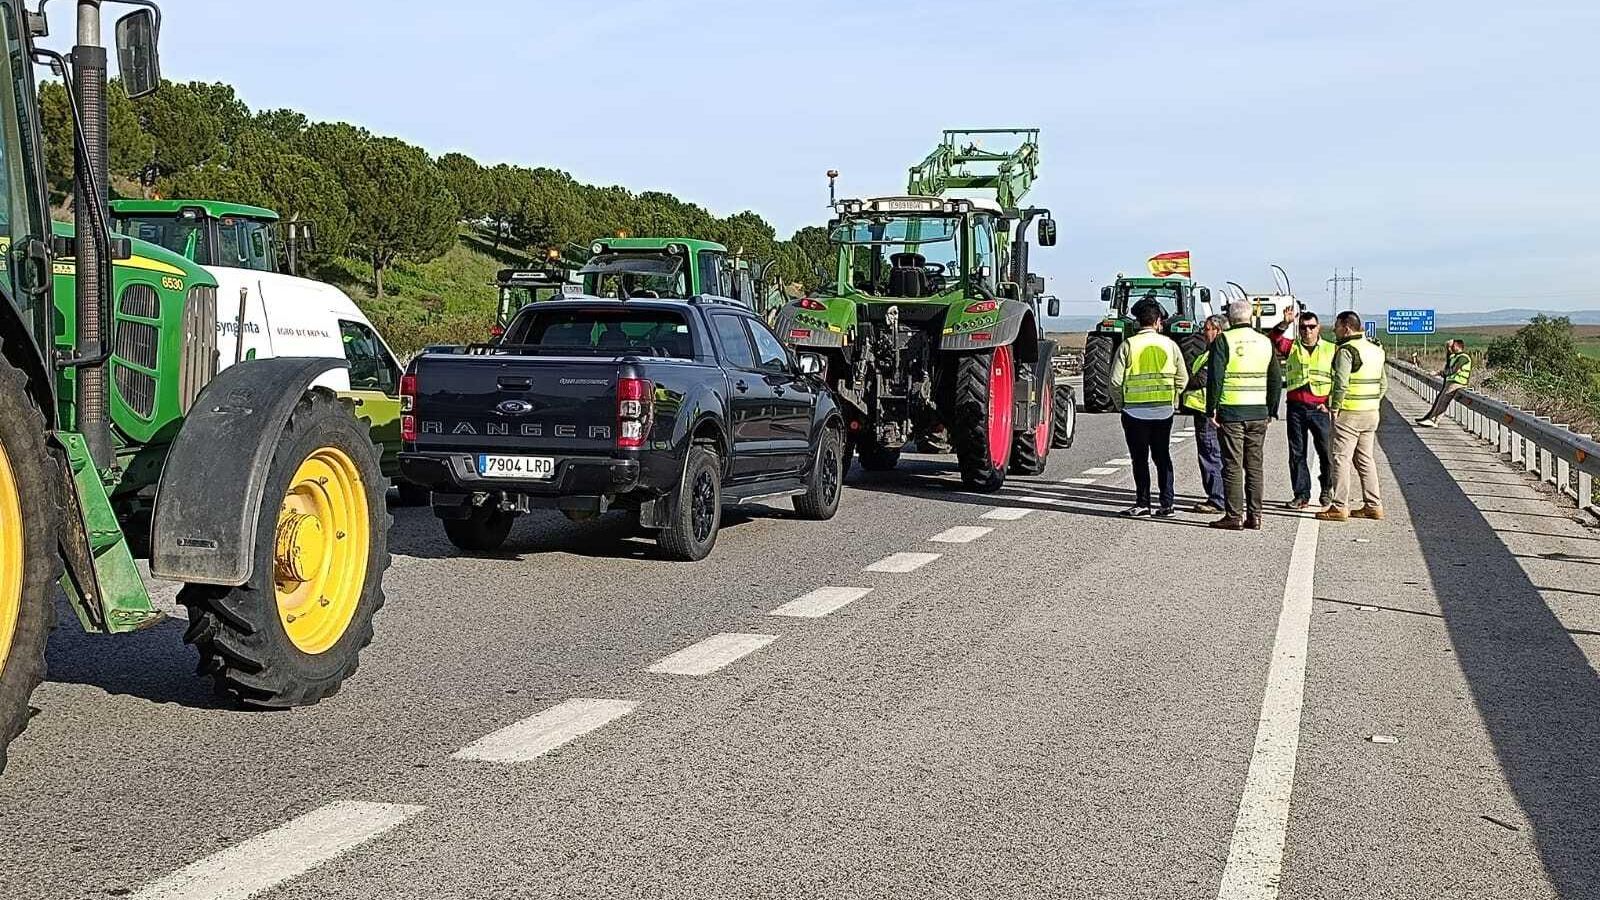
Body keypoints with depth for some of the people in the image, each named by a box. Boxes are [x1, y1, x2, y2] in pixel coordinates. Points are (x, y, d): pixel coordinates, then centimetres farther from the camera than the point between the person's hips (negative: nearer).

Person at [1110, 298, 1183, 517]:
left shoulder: (1128, 345, -7)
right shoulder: (1169, 344, 1)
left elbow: (1115, 382, -9)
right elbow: (1181, 379, 3)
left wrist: (1121, 403, 6)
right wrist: (1173, 402, 15)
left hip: (1135, 410, -3)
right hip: (1164, 410, 3)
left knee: (1140, 458, 4)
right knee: (1163, 456, 12)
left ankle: (1143, 503, 4)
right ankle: (1166, 503, 10)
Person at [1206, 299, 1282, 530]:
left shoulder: (1224, 340, -7)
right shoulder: (1265, 342, 9)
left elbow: (1214, 378, -12)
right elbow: (1276, 379, 12)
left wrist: (1211, 409, -6)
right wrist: (1270, 410, 18)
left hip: (1231, 412, -4)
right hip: (1258, 412, 5)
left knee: (1233, 465, -1)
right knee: (1255, 465, 9)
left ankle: (1234, 516, -1)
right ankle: (1254, 515, 11)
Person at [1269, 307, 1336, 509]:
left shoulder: (1331, 349, 6)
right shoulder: (1292, 347, 9)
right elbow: (1274, 339, -9)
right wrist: (1285, 323, -24)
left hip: (1320, 409, -2)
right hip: (1296, 408, 2)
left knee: (1326, 451, -1)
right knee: (1297, 453, 5)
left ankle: (1326, 491, 18)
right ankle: (1302, 495, 12)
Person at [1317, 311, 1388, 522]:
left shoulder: (1346, 350, -14)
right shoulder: (1375, 350, 13)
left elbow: (1341, 383, -22)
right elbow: (1384, 384, 18)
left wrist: (1335, 408, -13)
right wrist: (1374, 403, 19)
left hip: (1349, 413, -8)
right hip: (1371, 413, 8)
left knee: (1342, 459, -3)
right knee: (1365, 459, 15)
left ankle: (1339, 507, -3)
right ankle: (1373, 506, 17)